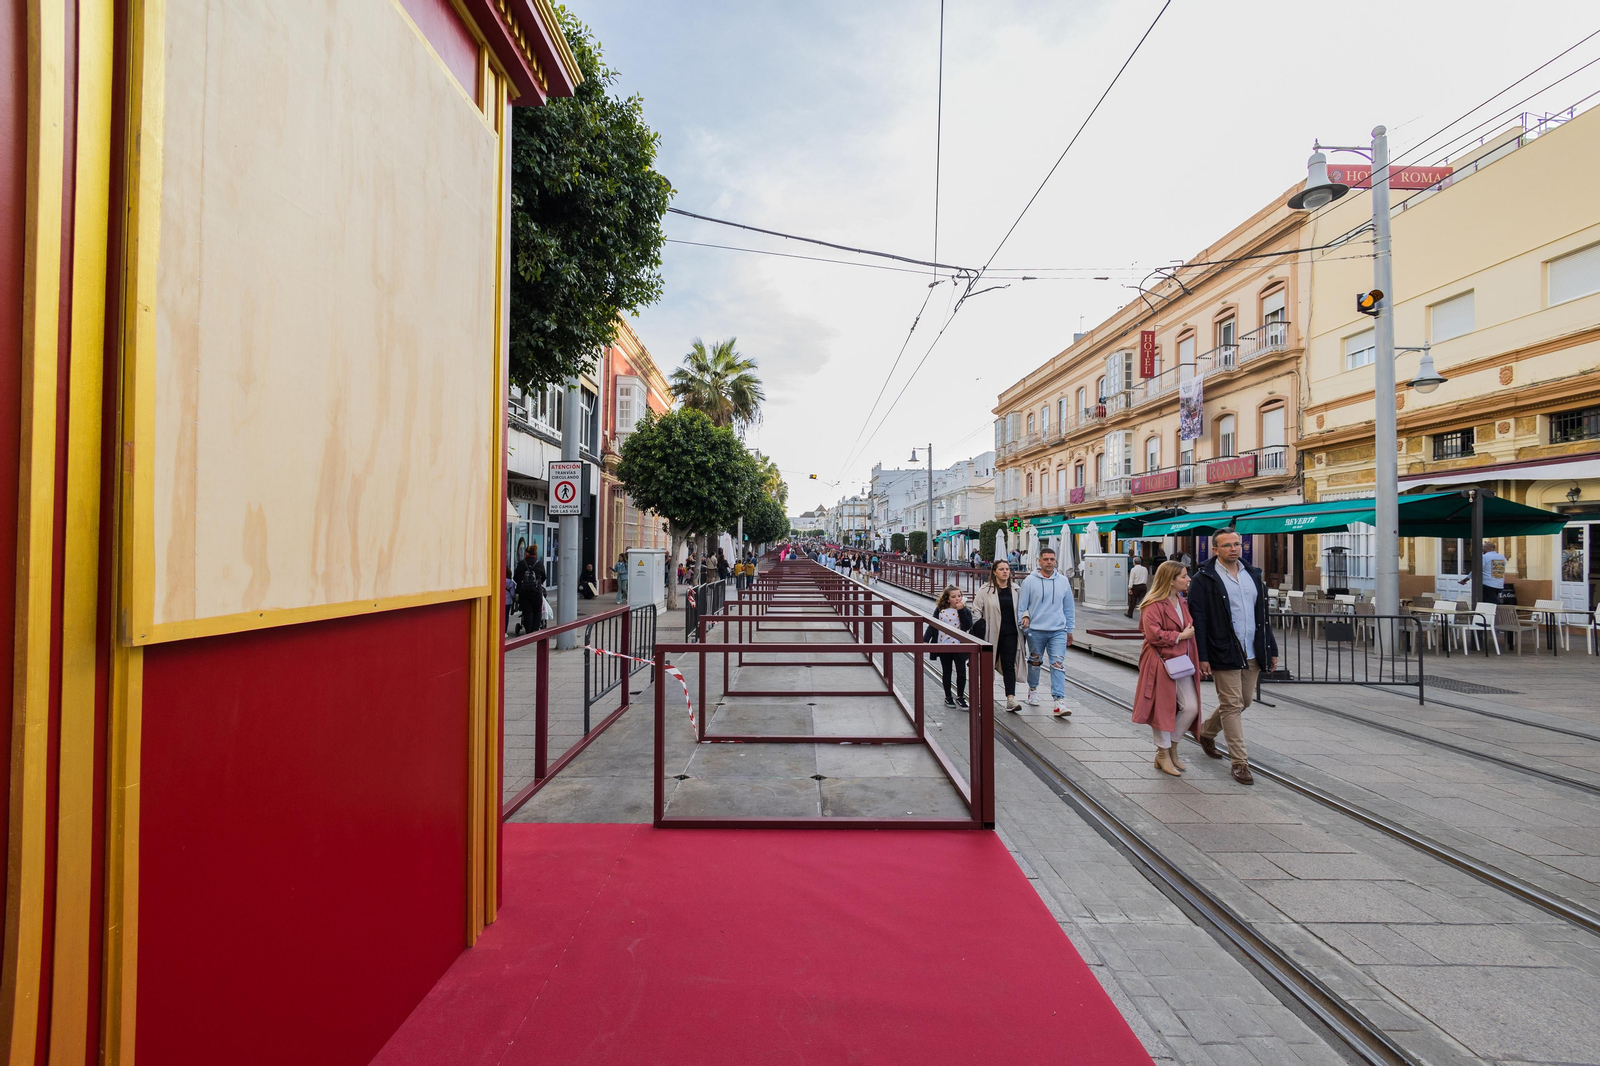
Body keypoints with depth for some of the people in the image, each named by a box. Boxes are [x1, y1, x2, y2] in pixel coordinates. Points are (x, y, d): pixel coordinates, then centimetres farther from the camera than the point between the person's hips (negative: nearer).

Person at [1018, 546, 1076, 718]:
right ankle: (1033, 690, 38)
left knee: (1058, 665, -9)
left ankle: (1059, 702, -12)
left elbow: (1069, 607, 13)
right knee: (1035, 662, 16)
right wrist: (1024, 618, -10)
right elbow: (1022, 604, 1)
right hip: (1035, 630, -1)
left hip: (1058, 631, 1)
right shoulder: (1029, 581, -3)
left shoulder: (1063, 581, 5)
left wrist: (1070, 630, 14)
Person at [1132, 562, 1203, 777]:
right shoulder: (1154, 605, -15)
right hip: (1161, 664, -8)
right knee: (1162, 709, 2)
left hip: (1182, 663, 8)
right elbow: (1153, 635, -23)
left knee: (1191, 707, 4)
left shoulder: (1182, 602, 13)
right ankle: (1163, 754, 18)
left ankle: (1172, 747, 24)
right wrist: (1180, 636, -15)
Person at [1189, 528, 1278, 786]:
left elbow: (1263, 615, 16)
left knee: (1243, 702, 16)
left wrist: (1271, 649, 12)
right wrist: (1201, 657, -16)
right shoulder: (1204, 579, -9)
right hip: (1224, 655, -7)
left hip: (1252, 655, 7)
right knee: (1232, 706, -2)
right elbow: (1197, 620, -12)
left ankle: (1206, 733, 38)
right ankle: (1240, 763, 7)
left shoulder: (1253, 575, 12)